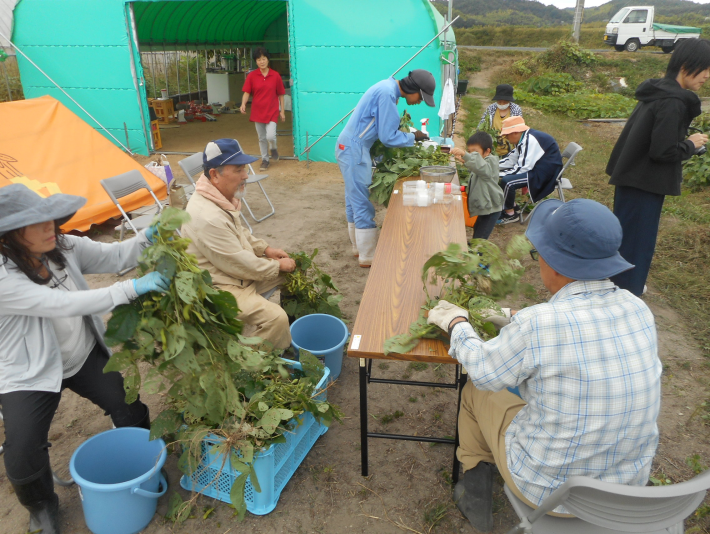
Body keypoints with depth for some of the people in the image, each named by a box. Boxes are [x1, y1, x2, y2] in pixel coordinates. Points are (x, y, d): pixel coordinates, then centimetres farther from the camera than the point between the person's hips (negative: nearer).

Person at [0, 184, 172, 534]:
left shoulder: (63, 247, -10)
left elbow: (114, 257, -5)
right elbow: (64, 304, -36)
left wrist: (148, 237, -27)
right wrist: (133, 288, -40)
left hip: (86, 356, 5)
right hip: (32, 373, -4)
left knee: (131, 411, 0)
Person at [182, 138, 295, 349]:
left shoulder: (221, 196, -1)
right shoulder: (208, 217, -32)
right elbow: (241, 265, -25)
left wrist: (266, 249, 4)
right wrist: (278, 265, -12)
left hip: (238, 270, 10)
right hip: (220, 288, -10)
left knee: (291, 271, 11)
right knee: (275, 318, -24)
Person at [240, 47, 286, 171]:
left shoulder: (275, 75, -3)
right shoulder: (251, 76, -2)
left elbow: (280, 94, 3)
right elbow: (247, 92, -4)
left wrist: (282, 111, 3)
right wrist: (243, 104, -23)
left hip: (272, 111, -2)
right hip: (257, 111, 2)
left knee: (270, 136, -15)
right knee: (262, 138, 9)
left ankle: (273, 148, 20)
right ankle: (265, 159, 26)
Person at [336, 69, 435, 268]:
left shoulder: (388, 88, 9)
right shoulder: (387, 94, -21)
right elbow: (388, 137, -18)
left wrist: (400, 123, 6)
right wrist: (413, 137, -5)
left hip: (351, 148, 10)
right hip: (354, 150, -10)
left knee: (355, 200, 17)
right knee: (363, 204, -3)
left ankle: (359, 247, 30)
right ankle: (368, 257, 7)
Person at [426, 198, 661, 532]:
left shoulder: (535, 326, -30)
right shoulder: (639, 310, -11)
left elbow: (483, 371, -11)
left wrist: (458, 324, 7)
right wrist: (513, 320, 15)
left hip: (552, 489, -5)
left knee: (476, 390, 17)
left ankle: (476, 494, 36)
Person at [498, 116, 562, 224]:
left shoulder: (530, 140, -23)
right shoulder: (523, 139, 7)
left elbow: (522, 168, -27)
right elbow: (512, 159, 14)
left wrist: (499, 175, -21)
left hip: (545, 174, -11)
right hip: (535, 168, 11)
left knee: (507, 181, -25)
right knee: (503, 174, 12)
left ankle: (510, 214, -6)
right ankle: (511, 205, 17)